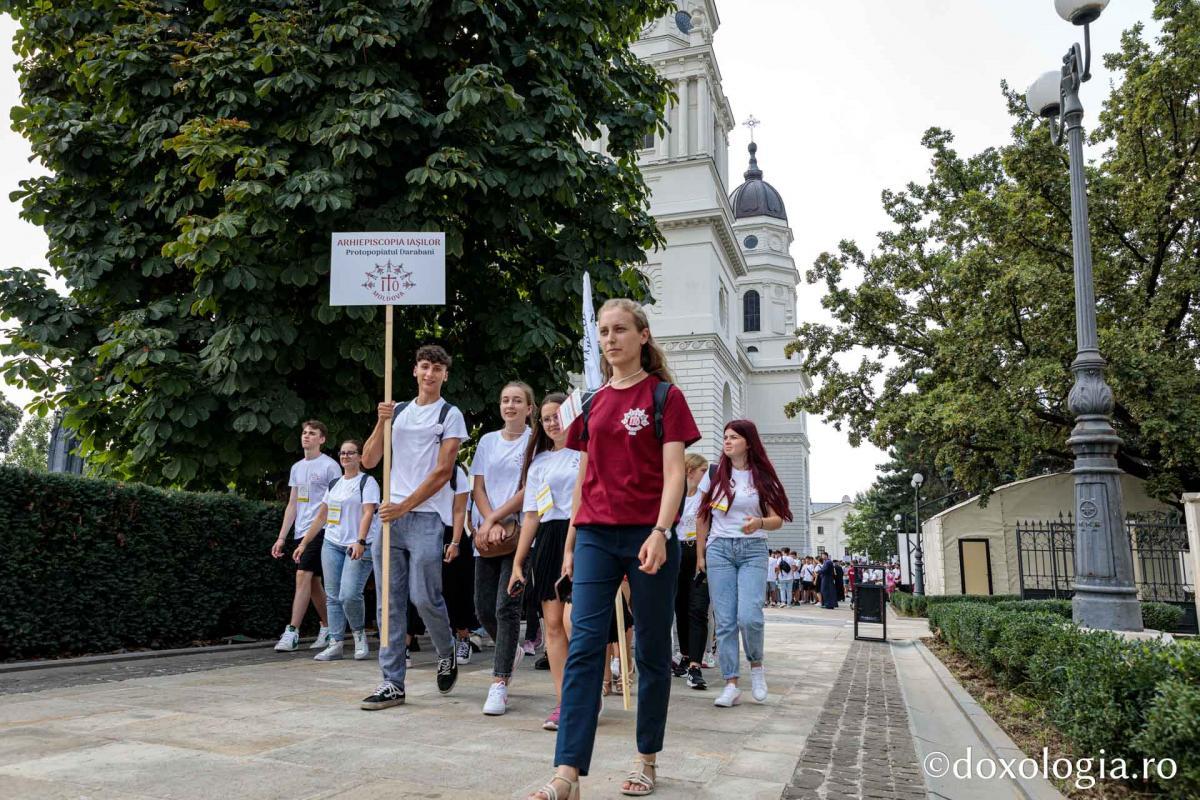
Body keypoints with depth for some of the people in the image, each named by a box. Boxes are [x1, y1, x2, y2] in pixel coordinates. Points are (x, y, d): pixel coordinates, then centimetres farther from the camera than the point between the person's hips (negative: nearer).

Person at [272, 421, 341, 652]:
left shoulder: (330, 466, -4)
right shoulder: (297, 468, 17)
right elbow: (292, 505, 19)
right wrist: (281, 537, 14)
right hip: (299, 533, 7)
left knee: (303, 577, -14)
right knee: (313, 582, 10)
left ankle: (292, 632, -14)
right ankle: (328, 629, 20)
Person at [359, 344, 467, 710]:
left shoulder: (450, 415, 3)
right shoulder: (398, 412, 18)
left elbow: (443, 471, -6)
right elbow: (368, 461, 12)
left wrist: (405, 506, -11)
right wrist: (381, 423, -3)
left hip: (426, 516, -5)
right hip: (390, 515, 5)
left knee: (424, 597, -8)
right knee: (390, 602, 3)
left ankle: (447, 654, 20)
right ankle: (393, 683, 8)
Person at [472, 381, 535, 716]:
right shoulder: (488, 441, 13)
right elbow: (478, 488, 8)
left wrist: (495, 519, -12)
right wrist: (490, 524, -7)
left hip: (520, 533, -5)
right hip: (487, 536, 5)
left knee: (506, 606, -9)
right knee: (484, 607, 8)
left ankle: (499, 683, -2)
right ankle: (512, 652, 36)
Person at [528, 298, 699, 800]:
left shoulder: (664, 396, 0)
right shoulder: (592, 403, 13)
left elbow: (674, 472, -8)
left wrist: (660, 533, -22)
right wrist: (570, 544, 14)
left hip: (648, 535, -3)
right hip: (596, 535, 4)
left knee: (651, 650, 7)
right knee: (583, 646, -6)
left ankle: (647, 759, 22)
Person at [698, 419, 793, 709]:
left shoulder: (763, 477, 4)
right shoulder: (715, 474, 7)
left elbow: (777, 520, 4)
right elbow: (703, 516, 13)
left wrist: (760, 523, -18)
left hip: (753, 550, -1)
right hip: (719, 549, 2)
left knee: (748, 616, -16)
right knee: (725, 620, -2)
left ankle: (756, 665, 13)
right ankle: (731, 685, 3)